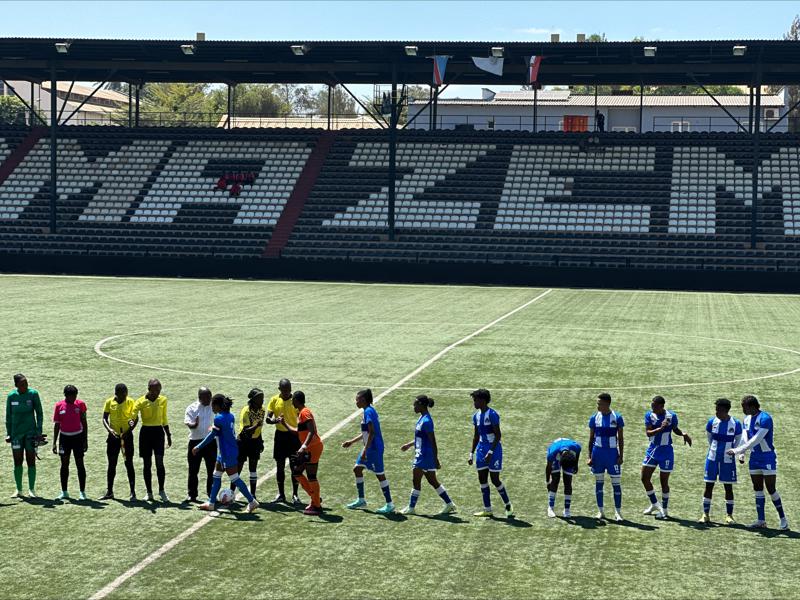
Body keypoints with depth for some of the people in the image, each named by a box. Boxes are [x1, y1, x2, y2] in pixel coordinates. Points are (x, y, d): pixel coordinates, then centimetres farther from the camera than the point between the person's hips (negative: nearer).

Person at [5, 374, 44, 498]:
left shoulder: (33, 394, -6)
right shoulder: (11, 396, -1)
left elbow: (39, 413, -1)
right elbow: (8, 416, 8)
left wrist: (39, 431, -6)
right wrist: (8, 433, 5)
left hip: (31, 432, -1)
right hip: (16, 433, 2)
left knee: (31, 461, 2)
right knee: (17, 462, 5)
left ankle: (31, 489, 11)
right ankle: (19, 490, 14)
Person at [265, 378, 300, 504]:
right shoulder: (274, 400, 0)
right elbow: (267, 418, -2)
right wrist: (276, 420, -23)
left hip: (294, 435, -2)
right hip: (280, 434, 2)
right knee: (280, 465, 7)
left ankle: (295, 495, 9)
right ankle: (281, 494, 17)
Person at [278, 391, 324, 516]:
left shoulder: (304, 412, -14)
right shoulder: (301, 413, 16)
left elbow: (312, 431, -25)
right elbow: (298, 431, 28)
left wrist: (304, 446, -33)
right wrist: (284, 423, 34)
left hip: (313, 448, -10)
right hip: (309, 449, 10)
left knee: (311, 476, -5)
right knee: (296, 472, 13)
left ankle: (317, 506, 2)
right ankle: (315, 498, 19)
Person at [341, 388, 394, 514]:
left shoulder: (368, 412, -17)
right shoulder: (368, 411, 12)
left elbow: (371, 433, -23)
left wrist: (365, 451, -23)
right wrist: (351, 442, 25)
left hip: (374, 448, -10)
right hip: (369, 447, 10)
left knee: (380, 474, -4)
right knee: (357, 469, 16)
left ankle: (389, 504, 3)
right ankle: (361, 500, 24)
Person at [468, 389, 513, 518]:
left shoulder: (492, 414, -15)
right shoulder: (476, 416, 8)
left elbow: (498, 435, -17)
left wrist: (491, 452, -22)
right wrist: (472, 454, 13)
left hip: (494, 449, -8)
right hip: (481, 448, 8)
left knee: (495, 479, -4)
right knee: (482, 479, 6)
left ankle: (508, 506, 13)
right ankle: (487, 510, 13)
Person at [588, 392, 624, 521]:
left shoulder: (617, 417, -5)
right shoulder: (594, 418, 1)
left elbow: (620, 438, -1)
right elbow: (591, 438, 6)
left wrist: (620, 456, -6)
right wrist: (590, 456, 1)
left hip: (612, 453, -2)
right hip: (598, 453, 2)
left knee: (616, 483, -1)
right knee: (599, 482, 8)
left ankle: (617, 512, 5)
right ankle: (600, 511, 16)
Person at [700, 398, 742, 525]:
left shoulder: (736, 424, -9)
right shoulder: (712, 422, -4)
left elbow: (738, 441, 4)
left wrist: (731, 451, 1)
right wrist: (714, 449, 10)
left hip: (728, 460, -2)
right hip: (712, 458, 2)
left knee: (728, 487, 3)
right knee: (709, 485, 3)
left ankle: (729, 515, 13)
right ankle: (705, 514, 9)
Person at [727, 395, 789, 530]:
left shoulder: (765, 418, -20)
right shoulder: (747, 419, 7)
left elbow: (756, 440, -26)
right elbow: (745, 438, 9)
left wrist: (737, 450, -26)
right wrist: (741, 454, -6)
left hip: (767, 457, -8)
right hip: (754, 457, 8)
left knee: (771, 489, -7)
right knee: (757, 489, 8)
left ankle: (783, 519, 4)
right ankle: (761, 520, 13)